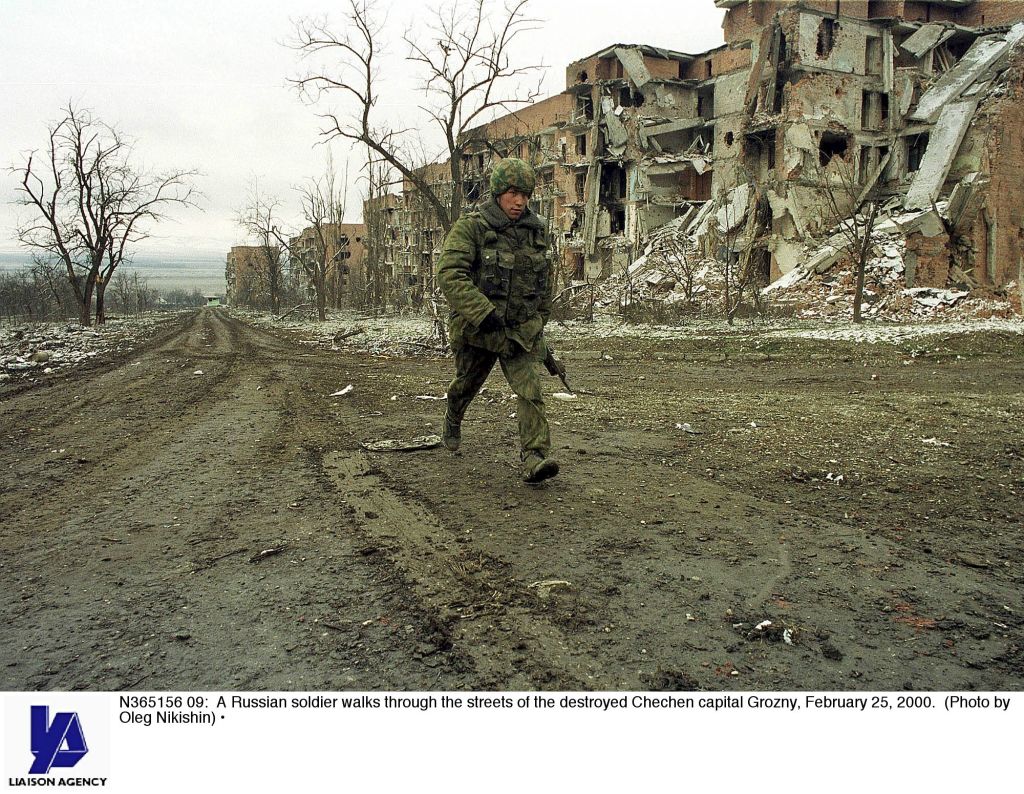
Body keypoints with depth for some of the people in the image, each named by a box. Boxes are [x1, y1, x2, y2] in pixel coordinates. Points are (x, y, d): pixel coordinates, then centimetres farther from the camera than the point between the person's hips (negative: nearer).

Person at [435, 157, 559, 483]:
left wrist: (540, 318, 22)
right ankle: (452, 422, 51)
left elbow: (544, 278, 18)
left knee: (530, 389, -14)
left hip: (522, 330, 3)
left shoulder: (536, 230, 3)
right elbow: (450, 274, -25)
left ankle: (535, 459, -17)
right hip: (477, 327, -2)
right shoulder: (470, 227, -13)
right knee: (466, 384, 19)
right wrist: (483, 313, -34)